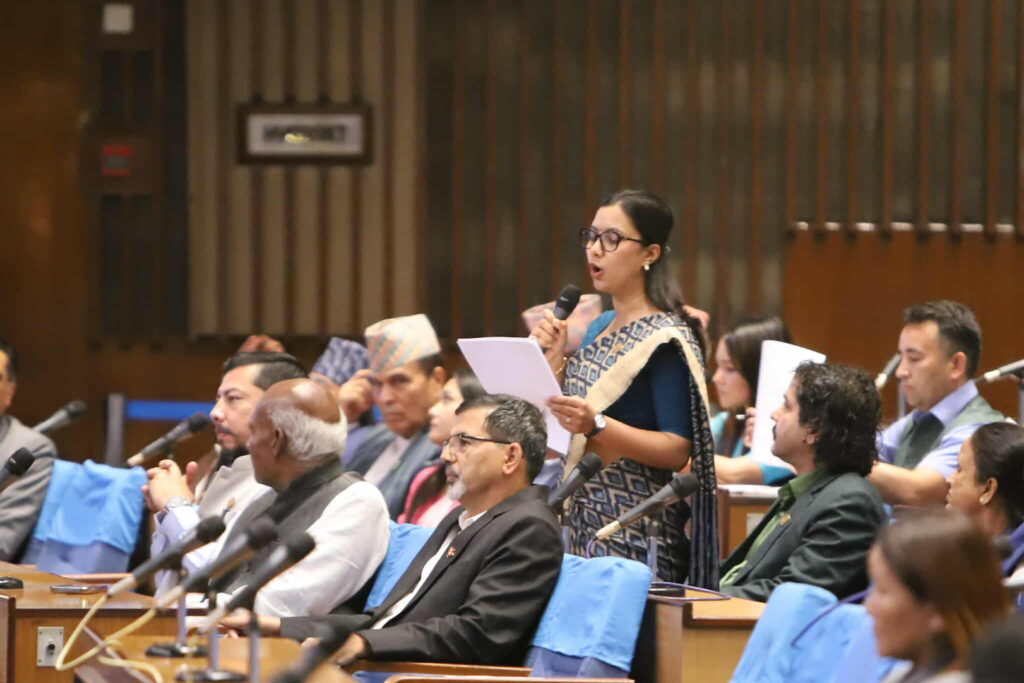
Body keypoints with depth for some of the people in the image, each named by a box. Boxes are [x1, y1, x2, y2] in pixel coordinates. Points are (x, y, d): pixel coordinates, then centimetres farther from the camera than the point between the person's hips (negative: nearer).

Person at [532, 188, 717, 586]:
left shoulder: (664, 340, -11)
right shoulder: (600, 328, 15)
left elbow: (678, 452, -17)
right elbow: (563, 426, 19)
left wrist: (597, 426, -27)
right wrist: (554, 359, 5)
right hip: (582, 521, 8)